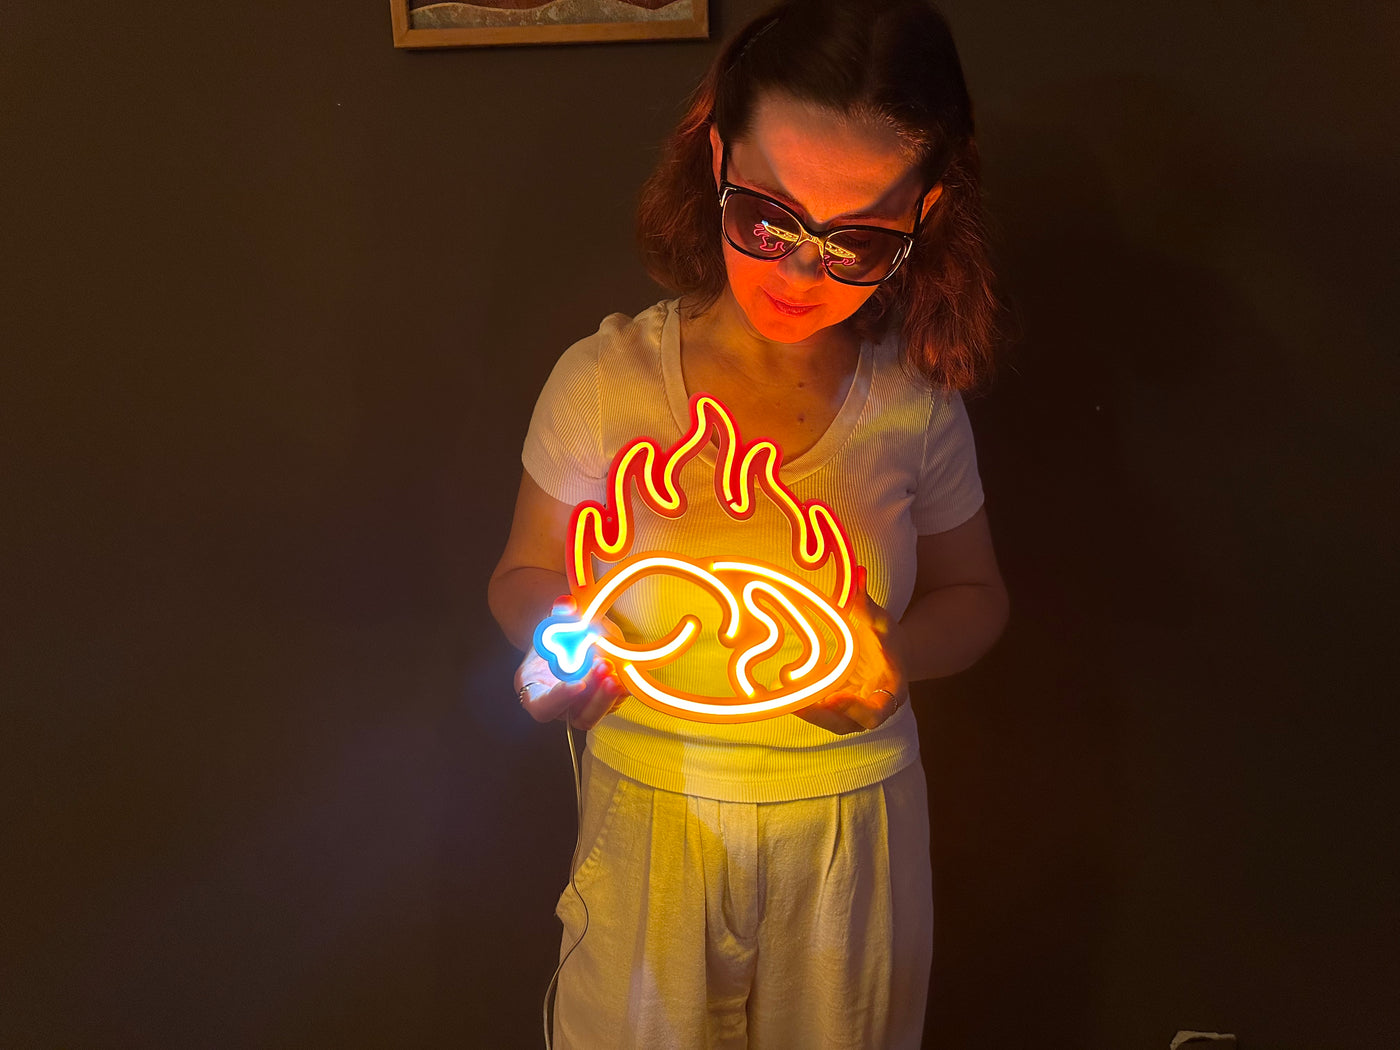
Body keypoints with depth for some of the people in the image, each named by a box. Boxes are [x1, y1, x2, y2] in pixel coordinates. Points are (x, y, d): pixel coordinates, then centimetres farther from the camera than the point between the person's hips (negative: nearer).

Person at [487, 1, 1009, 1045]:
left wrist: (900, 656, -17)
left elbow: (972, 595, 4)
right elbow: (527, 574, 1)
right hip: (651, 824, -1)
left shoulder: (914, 398, -10)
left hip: (852, 833, 1)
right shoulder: (604, 381, -14)